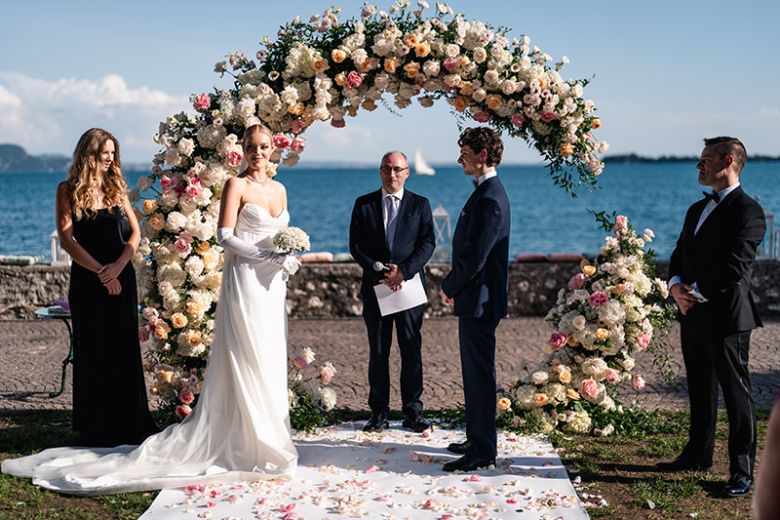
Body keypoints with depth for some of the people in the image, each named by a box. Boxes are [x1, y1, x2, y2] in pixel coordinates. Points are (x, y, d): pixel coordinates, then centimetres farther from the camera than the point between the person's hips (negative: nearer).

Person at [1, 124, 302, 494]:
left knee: (271, 359, 9)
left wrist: (288, 259, 1)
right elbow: (226, 237, -13)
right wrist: (269, 256, -18)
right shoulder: (236, 186, -5)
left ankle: (268, 439, 18)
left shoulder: (279, 189, 14)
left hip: (273, 283, 6)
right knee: (248, 360, -5)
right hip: (244, 281, -6)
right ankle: (252, 445, 3)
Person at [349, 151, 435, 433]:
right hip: (375, 287, 1)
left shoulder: (420, 204, 5)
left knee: (412, 350, 1)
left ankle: (412, 412, 8)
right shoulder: (363, 204, 7)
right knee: (378, 351, 5)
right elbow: (355, 246, 2)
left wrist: (403, 272, -15)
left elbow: (428, 244, -2)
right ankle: (379, 412, 11)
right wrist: (379, 272, -12)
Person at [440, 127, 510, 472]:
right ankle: (477, 439, 29)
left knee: (479, 373, -4)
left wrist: (449, 287, -9)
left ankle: (482, 452, 4)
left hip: (478, 301, -11)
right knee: (475, 372, 18)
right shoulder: (487, 192, 14)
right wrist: (455, 286, 12)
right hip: (474, 299, 11)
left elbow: (475, 257, -22)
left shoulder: (490, 199, -19)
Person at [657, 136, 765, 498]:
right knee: (700, 390, 18)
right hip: (693, 316, 9)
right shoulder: (697, 210, 17)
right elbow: (680, 254, 16)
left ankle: (742, 471, 5)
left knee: (736, 394, -1)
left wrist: (697, 293, -15)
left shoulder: (747, 211, -12)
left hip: (726, 318, -9)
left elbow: (735, 268, -20)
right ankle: (698, 454, 31)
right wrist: (676, 286, -4)